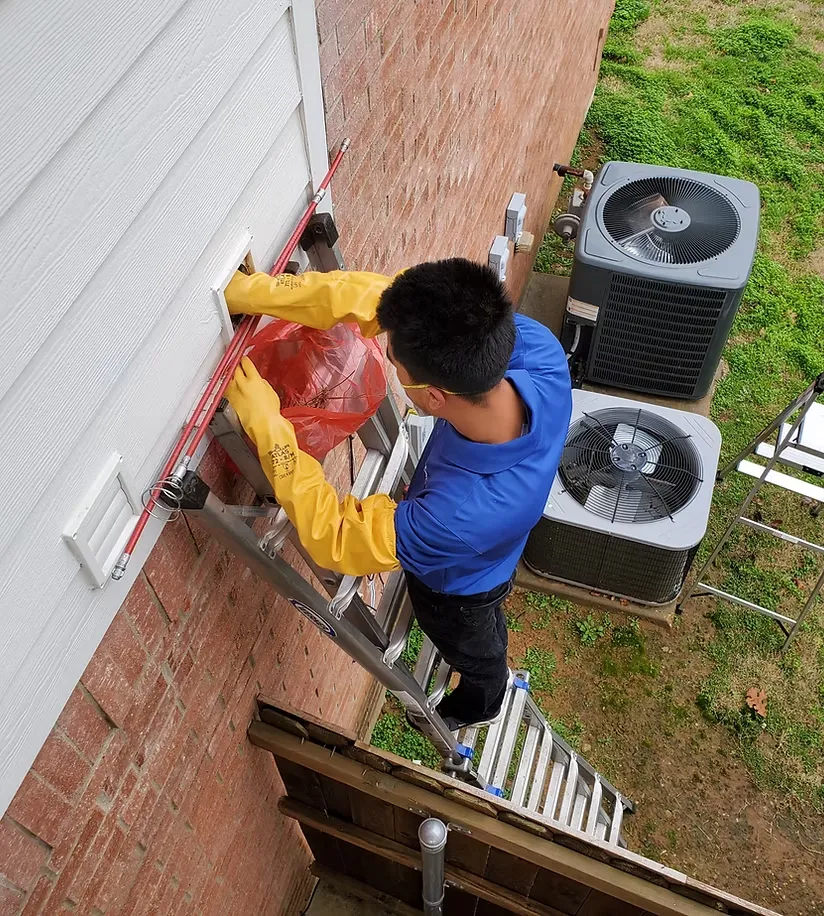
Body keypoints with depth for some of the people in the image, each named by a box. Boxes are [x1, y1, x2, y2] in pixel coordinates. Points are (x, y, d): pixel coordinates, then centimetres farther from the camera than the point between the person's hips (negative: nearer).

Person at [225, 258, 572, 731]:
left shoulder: (460, 519, -52)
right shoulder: (537, 347, -38)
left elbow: (334, 536, -35)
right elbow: (389, 295, -30)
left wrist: (263, 420, -34)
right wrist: (253, 291, -34)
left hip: (456, 587, -4)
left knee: (472, 649, 33)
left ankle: (480, 706, 69)